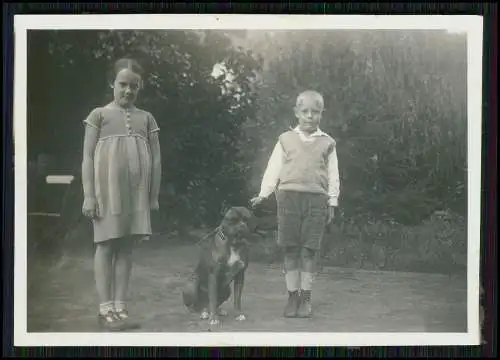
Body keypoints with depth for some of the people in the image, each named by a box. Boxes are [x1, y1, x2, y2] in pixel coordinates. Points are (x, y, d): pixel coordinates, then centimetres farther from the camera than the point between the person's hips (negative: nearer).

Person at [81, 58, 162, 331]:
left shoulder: (146, 118, 11)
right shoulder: (99, 115, 2)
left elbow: (155, 159, 11)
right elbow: (88, 157, -2)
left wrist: (154, 195, 6)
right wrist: (89, 194, -9)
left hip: (136, 192, 3)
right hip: (108, 189, -3)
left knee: (126, 247, 5)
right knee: (107, 245, -1)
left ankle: (120, 307, 10)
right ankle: (105, 309, 3)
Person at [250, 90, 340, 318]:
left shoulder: (327, 143, 10)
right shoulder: (286, 139, 10)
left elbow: (333, 176, 11)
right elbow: (273, 169, 8)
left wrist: (332, 203, 6)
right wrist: (263, 195, 1)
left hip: (316, 199, 0)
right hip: (289, 196, 0)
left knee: (309, 250, 0)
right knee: (290, 249, 2)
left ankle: (305, 298, 9)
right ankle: (292, 296, 10)